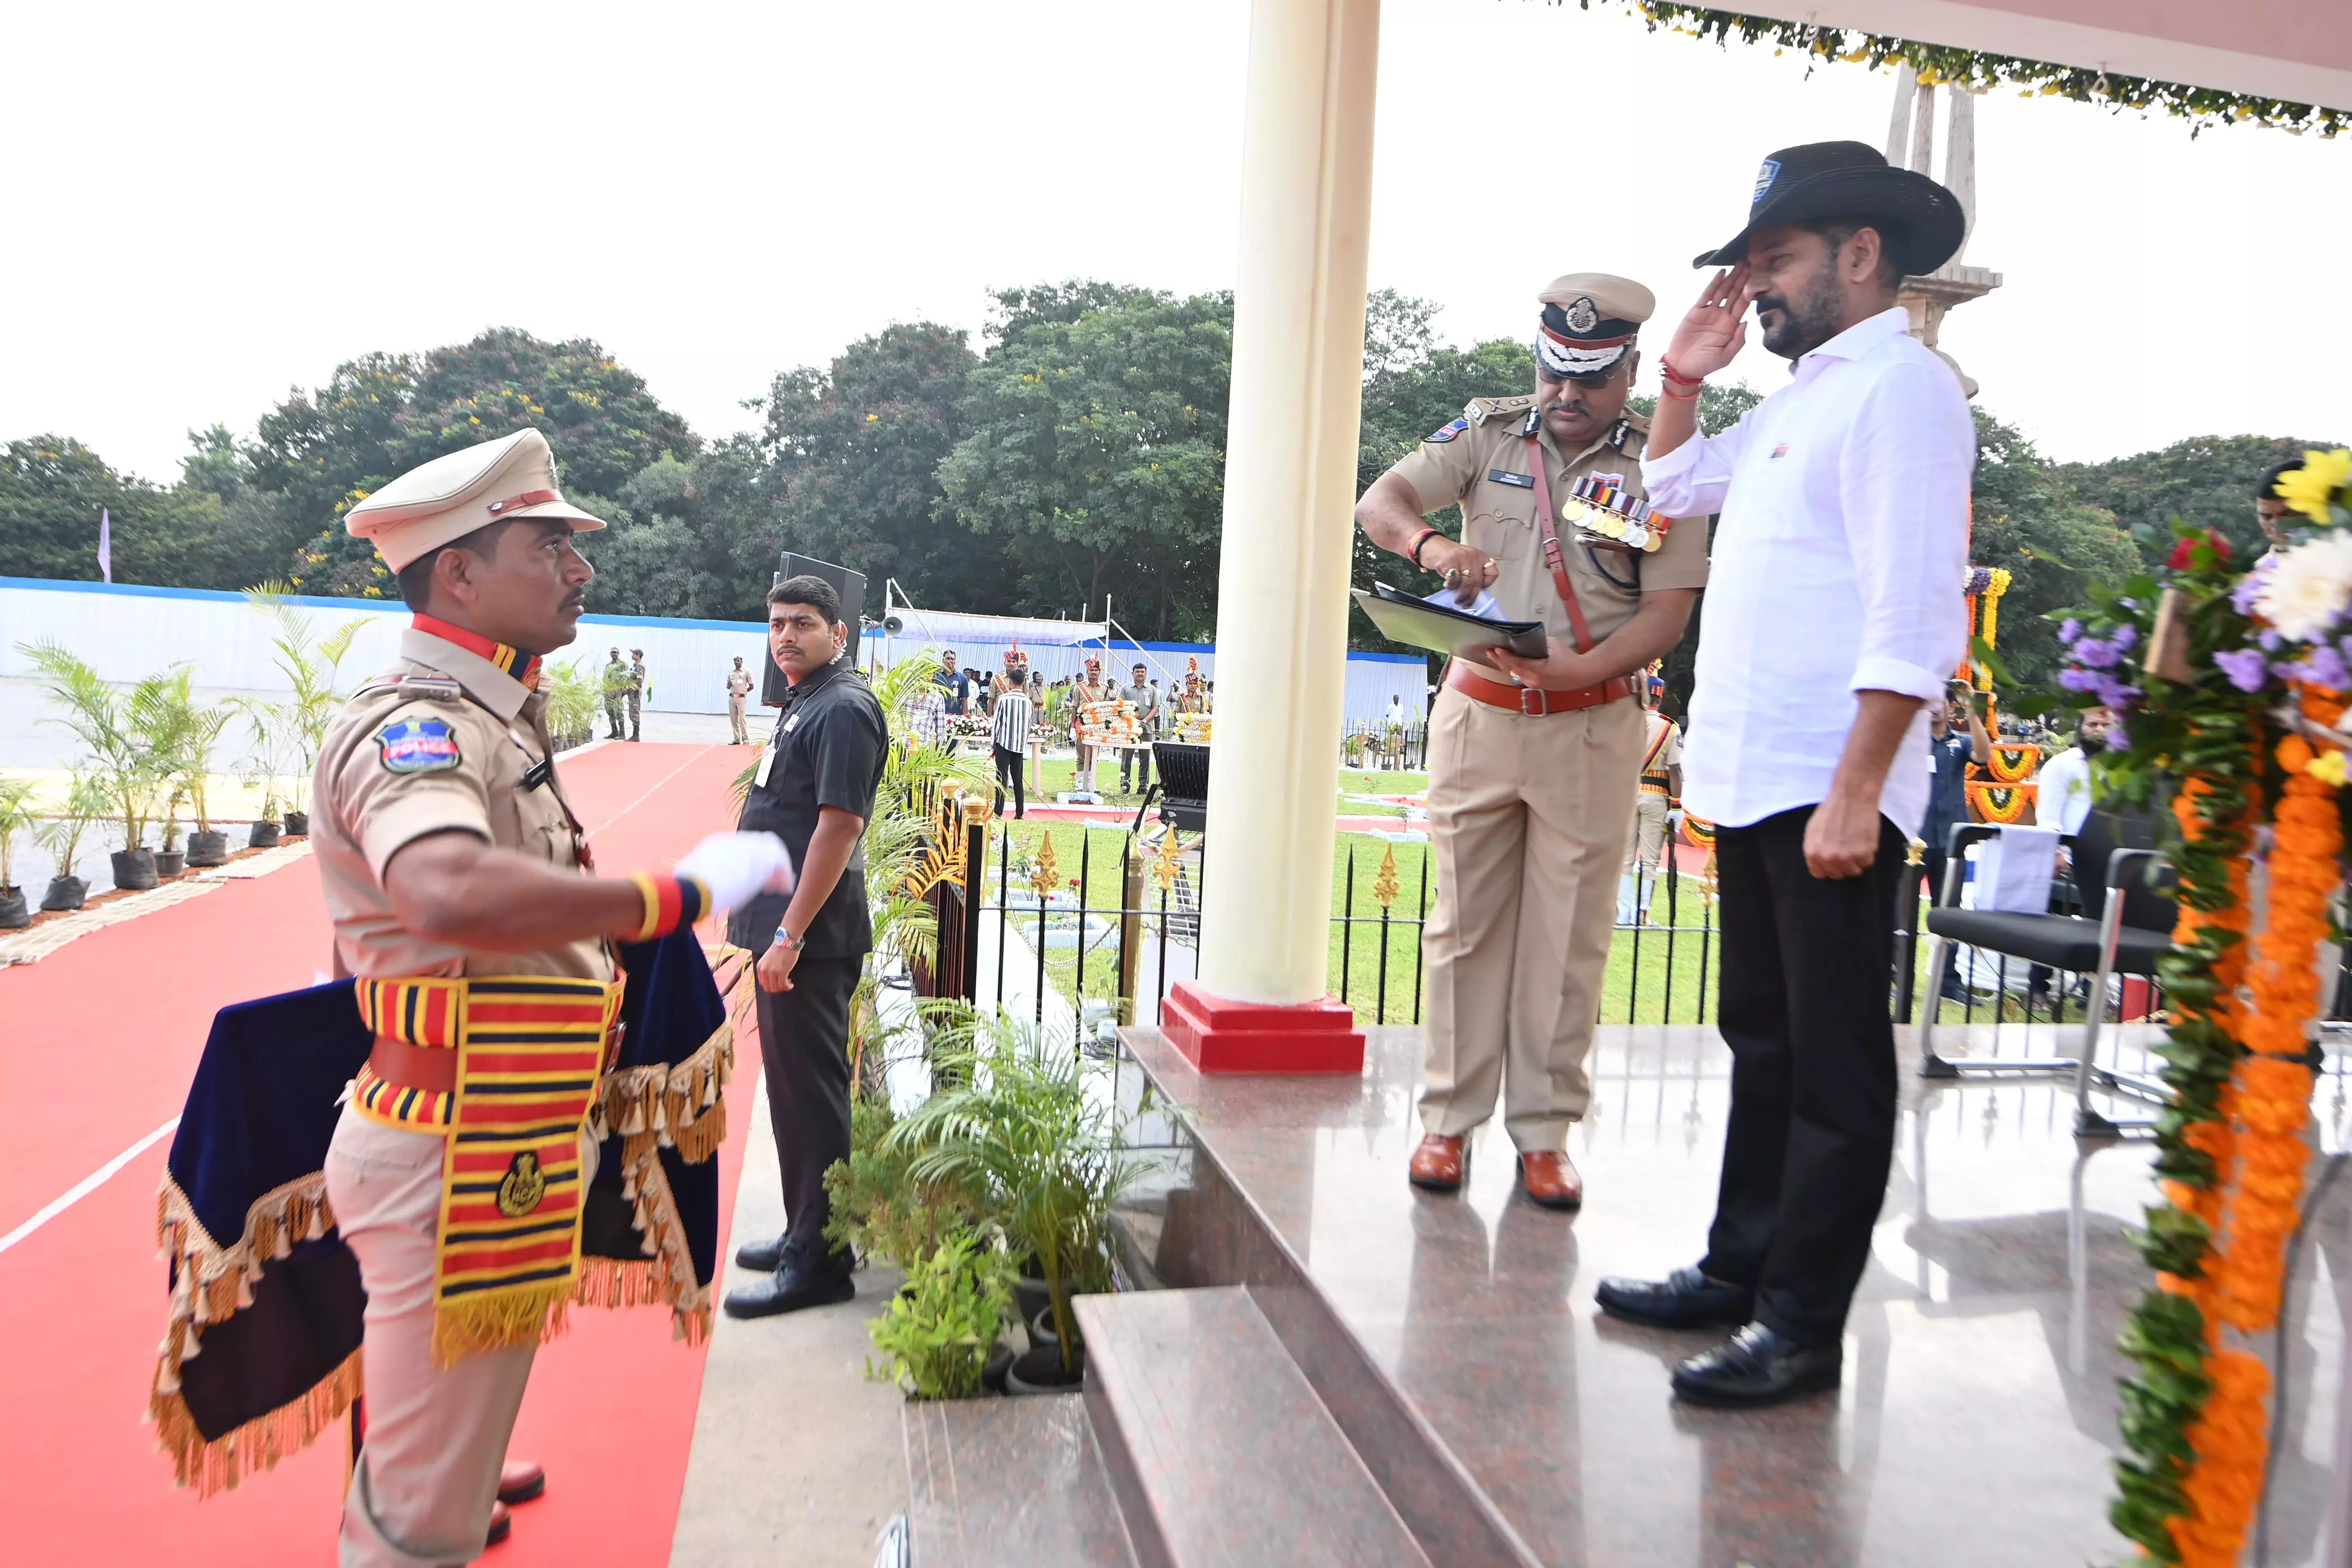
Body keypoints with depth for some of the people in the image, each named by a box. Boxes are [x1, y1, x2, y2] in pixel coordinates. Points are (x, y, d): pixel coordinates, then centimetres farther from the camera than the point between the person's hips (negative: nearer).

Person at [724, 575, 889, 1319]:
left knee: (810, 1093, -3)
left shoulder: (843, 709, -15)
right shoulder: (805, 703, 16)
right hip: (784, 928, 10)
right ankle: (803, 1232, 30)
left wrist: (789, 934, -24)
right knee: (792, 1088, 18)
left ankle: (819, 1262, 7)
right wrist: (772, 927, 19)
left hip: (810, 937, -10)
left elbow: (839, 825, -22)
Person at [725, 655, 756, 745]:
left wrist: (742, 692, 1)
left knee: (742, 719, -12)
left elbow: (751, 686, 2)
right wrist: (729, 685, -3)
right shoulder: (730, 672, 13)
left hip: (741, 698, -5)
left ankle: (746, 739, -8)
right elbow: (728, 686, 19)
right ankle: (737, 739, 8)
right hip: (732, 697, 5)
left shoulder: (747, 672, -1)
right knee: (733, 719, 4)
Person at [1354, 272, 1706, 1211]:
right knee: (1465, 922, 6)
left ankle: (1545, 1131, 16)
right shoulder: (1488, 433, 6)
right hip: (1478, 710, 2)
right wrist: (1430, 544, -27)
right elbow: (1378, 501, -4)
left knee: (1569, 937, 4)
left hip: (1592, 727, -1)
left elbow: (1667, 613, -4)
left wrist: (1579, 668, -23)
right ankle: (1450, 1118, 17)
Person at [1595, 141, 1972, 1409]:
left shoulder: (1899, 389, -10)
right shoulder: (1799, 398, 18)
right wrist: (1684, 375, 18)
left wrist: (1854, 792, -24)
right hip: (1748, 778, 10)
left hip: (1829, 793, -9)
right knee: (1763, 1042, 17)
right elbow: (1675, 486, 34)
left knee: (1834, 1065, 0)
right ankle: (1740, 1270, 29)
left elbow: (1912, 621, -19)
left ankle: (1802, 1327, 10)